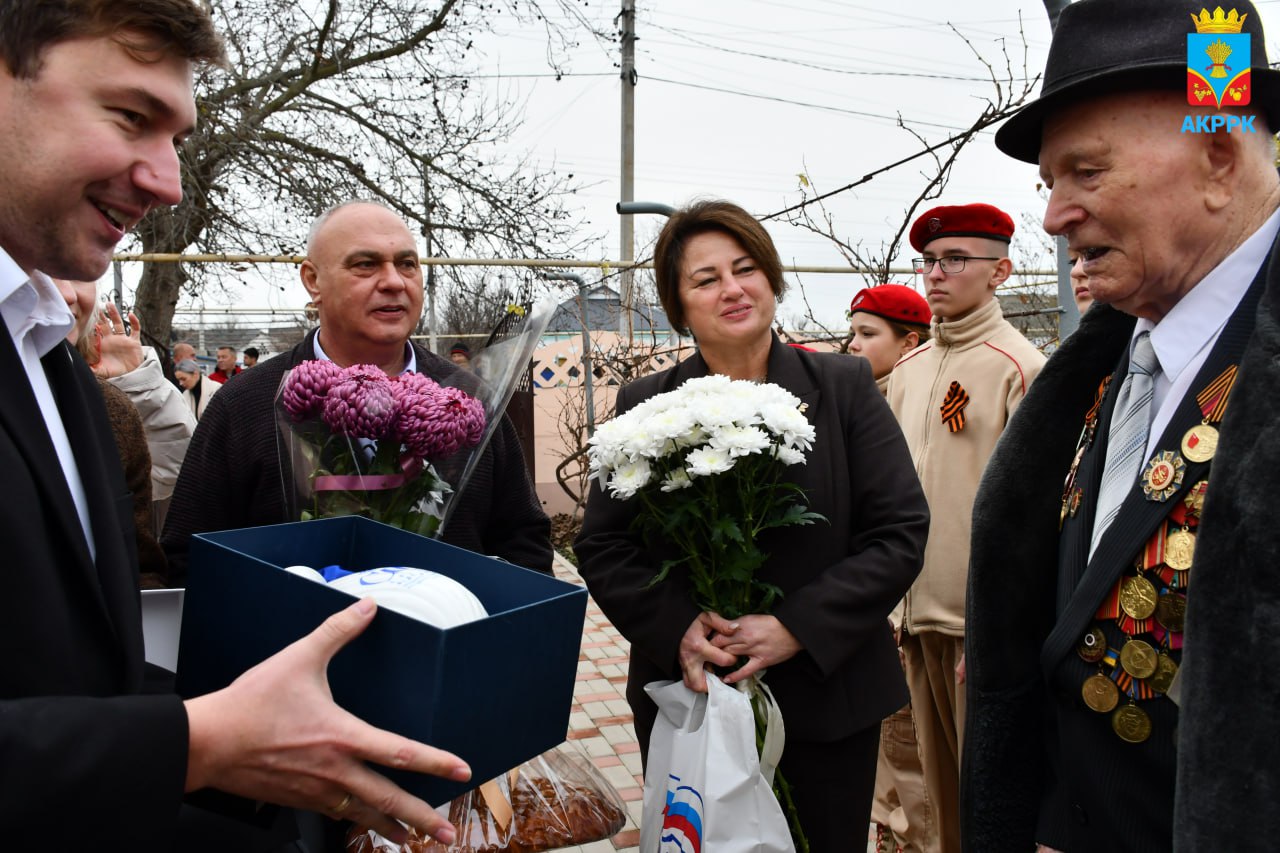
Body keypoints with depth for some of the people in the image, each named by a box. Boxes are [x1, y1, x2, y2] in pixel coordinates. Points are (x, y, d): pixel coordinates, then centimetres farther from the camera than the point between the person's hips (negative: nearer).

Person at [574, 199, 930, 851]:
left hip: (827, 697, 0)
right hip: (684, 695, 1)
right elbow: (601, 546, 1)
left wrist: (798, 627, -17)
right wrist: (676, 627, -16)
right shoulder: (644, 405, 1)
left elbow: (901, 531, -7)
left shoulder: (846, 387, -2)